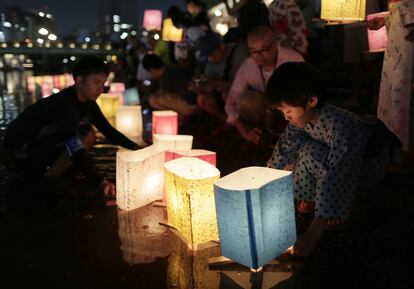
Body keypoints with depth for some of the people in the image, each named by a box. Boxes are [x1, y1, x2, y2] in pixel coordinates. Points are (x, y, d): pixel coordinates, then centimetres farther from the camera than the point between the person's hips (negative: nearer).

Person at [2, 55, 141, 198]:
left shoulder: (87, 102, -4)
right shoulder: (65, 104, -31)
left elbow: (108, 130, 1)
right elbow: (76, 150, -40)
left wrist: (135, 148, -12)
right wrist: (101, 182, -48)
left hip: (42, 141, 9)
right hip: (20, 148, -9)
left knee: (88, 136, 2)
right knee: (70, 139, -26)